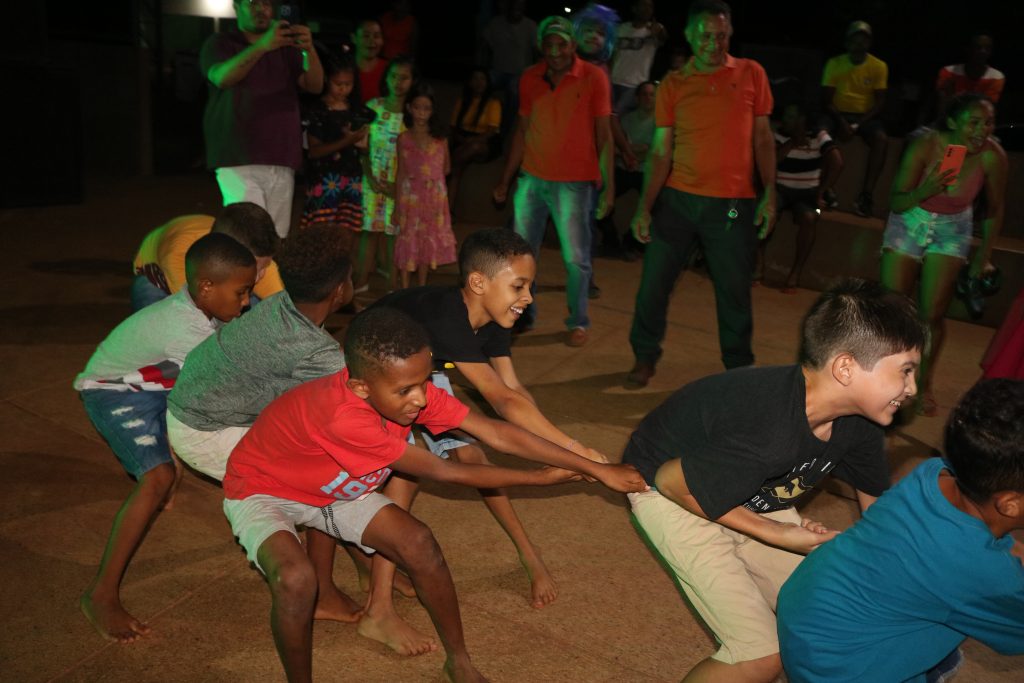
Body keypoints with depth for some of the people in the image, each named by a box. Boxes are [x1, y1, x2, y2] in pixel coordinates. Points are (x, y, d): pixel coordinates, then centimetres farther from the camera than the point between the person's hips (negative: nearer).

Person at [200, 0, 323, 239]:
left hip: (282, 163, 4)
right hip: (239, 163, -4)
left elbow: (315, 86, 4)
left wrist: (309, 50, -17)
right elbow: (221, 77, -15)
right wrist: (262, 46, -29)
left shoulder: (286, 48, 19)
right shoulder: (219, 44, 8)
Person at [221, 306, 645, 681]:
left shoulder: (409, 388, -22)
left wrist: (599, 469, -25)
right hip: (260, 491, -6)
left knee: (418, 542, -13)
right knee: (296, 578, -34)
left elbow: (495, 433, -23)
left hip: (332, 488, 6)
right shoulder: (341, 415, -42)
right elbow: (443, 472, -31)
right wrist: (540, 478, -21)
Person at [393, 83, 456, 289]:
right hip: (410, 197, -2)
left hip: (434, 197, 2)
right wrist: (397, 206, -3)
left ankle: (421, 288, 26)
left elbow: (446, 167, 12)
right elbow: (400, 172, -2)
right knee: (408, 242, 2)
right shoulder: (404, 138, -3)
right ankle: (404, 290, 12)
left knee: (428, 241, 11)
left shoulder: (440, 138, 2)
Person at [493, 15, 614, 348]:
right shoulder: (529, 78, 5)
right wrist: (505, 179, 11)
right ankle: (523, 314, 24)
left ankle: (578, 322, 16)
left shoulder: (594, 78, -6)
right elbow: (522, 130, 11)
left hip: (575, 182, -4)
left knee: (576, 258, 2)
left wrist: (608, 185, -10)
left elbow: (604, 135, -5)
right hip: (532, 178, 4)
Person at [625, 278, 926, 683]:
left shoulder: (858, 422, -14)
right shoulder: (767, 435, -40)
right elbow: (671, 480, -26)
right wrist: (774, 534, -20)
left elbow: (877, 505, 4)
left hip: (749, 500, 8)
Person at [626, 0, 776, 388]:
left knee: (734, 291, 6)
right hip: (677, 199, 1)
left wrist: (769, 193, -2)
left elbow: (762, 137, 6)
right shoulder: (673, 85, 2)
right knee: (653, 283, 3)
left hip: (732, 204, 0)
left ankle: (739, 368, 23)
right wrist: (644, 207, -6)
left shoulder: (751, 74, 3)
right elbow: (661, 151, 1)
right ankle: (645, 357, 23)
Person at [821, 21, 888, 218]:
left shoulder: (879, 66, -2)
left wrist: (860, 123, -20)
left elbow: (880, 101, -3)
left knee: (881, 139, -32)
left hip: (867, 115, 0)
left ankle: (866, 194, -32)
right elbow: (826, 99, -4)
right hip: (840, 113, 0)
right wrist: (840, 120, -22)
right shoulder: (834, 63, -2)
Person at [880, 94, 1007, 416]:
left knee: (932, 315, -1)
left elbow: (995, 209, -4)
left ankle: (925, 384, 21)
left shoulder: (992, 156, -22)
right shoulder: (925, 146, -26)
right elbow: (897, 203, -20)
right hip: (910, 223, 0)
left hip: (952, 231, 1)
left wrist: (982, 257, 3)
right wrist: (926, 190, -41)